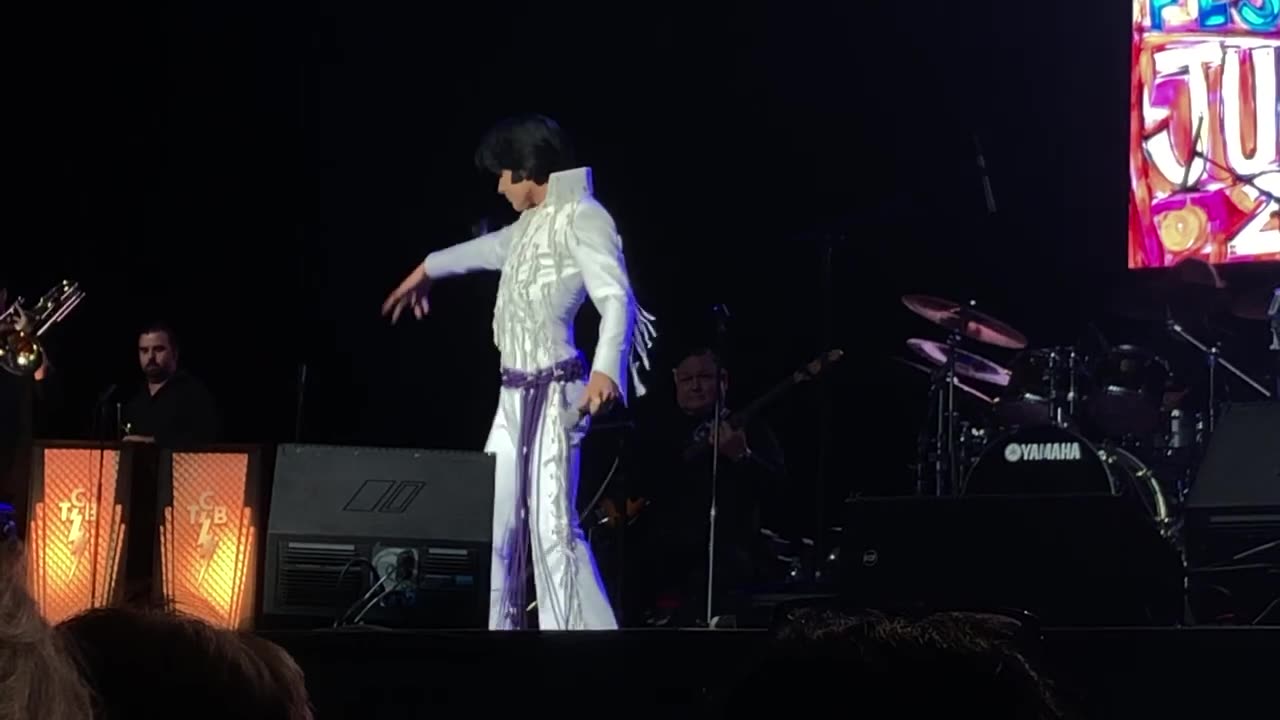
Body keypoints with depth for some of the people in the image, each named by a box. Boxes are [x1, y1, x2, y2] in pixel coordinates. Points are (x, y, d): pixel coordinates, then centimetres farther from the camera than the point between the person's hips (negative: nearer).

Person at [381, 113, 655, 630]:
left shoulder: (582, 218, -10)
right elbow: (491, 248, 40)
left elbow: (617, 299, -22)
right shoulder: (533, 223, 18)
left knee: (552, 528, -17)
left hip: (554, 393, -9)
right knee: (493, 524, 8)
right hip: (513, 394, 9)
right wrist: (427, 270, 56)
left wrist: (607, 370, -39)